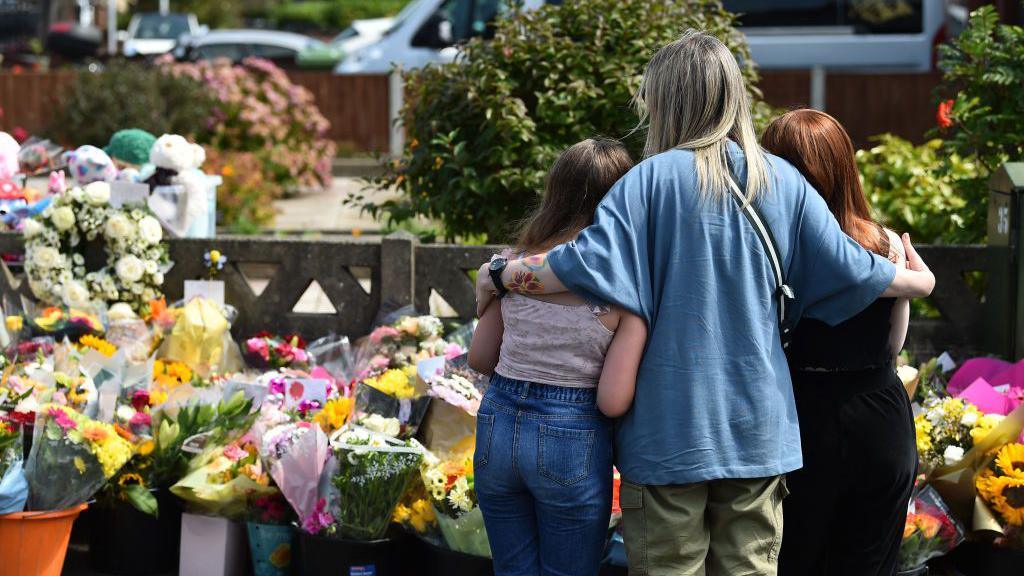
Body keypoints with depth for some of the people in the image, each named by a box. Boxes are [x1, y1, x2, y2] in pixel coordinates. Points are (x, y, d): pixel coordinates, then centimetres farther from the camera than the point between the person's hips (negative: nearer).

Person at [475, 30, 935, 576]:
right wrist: (920, 280, 22)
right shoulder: (783, 181, 2)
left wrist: (498, 275, -4)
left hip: (670, 430, -3)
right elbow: (847, 269, 3)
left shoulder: (656, 178, -9)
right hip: (758, 428, 4)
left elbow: (590, 260, -18)